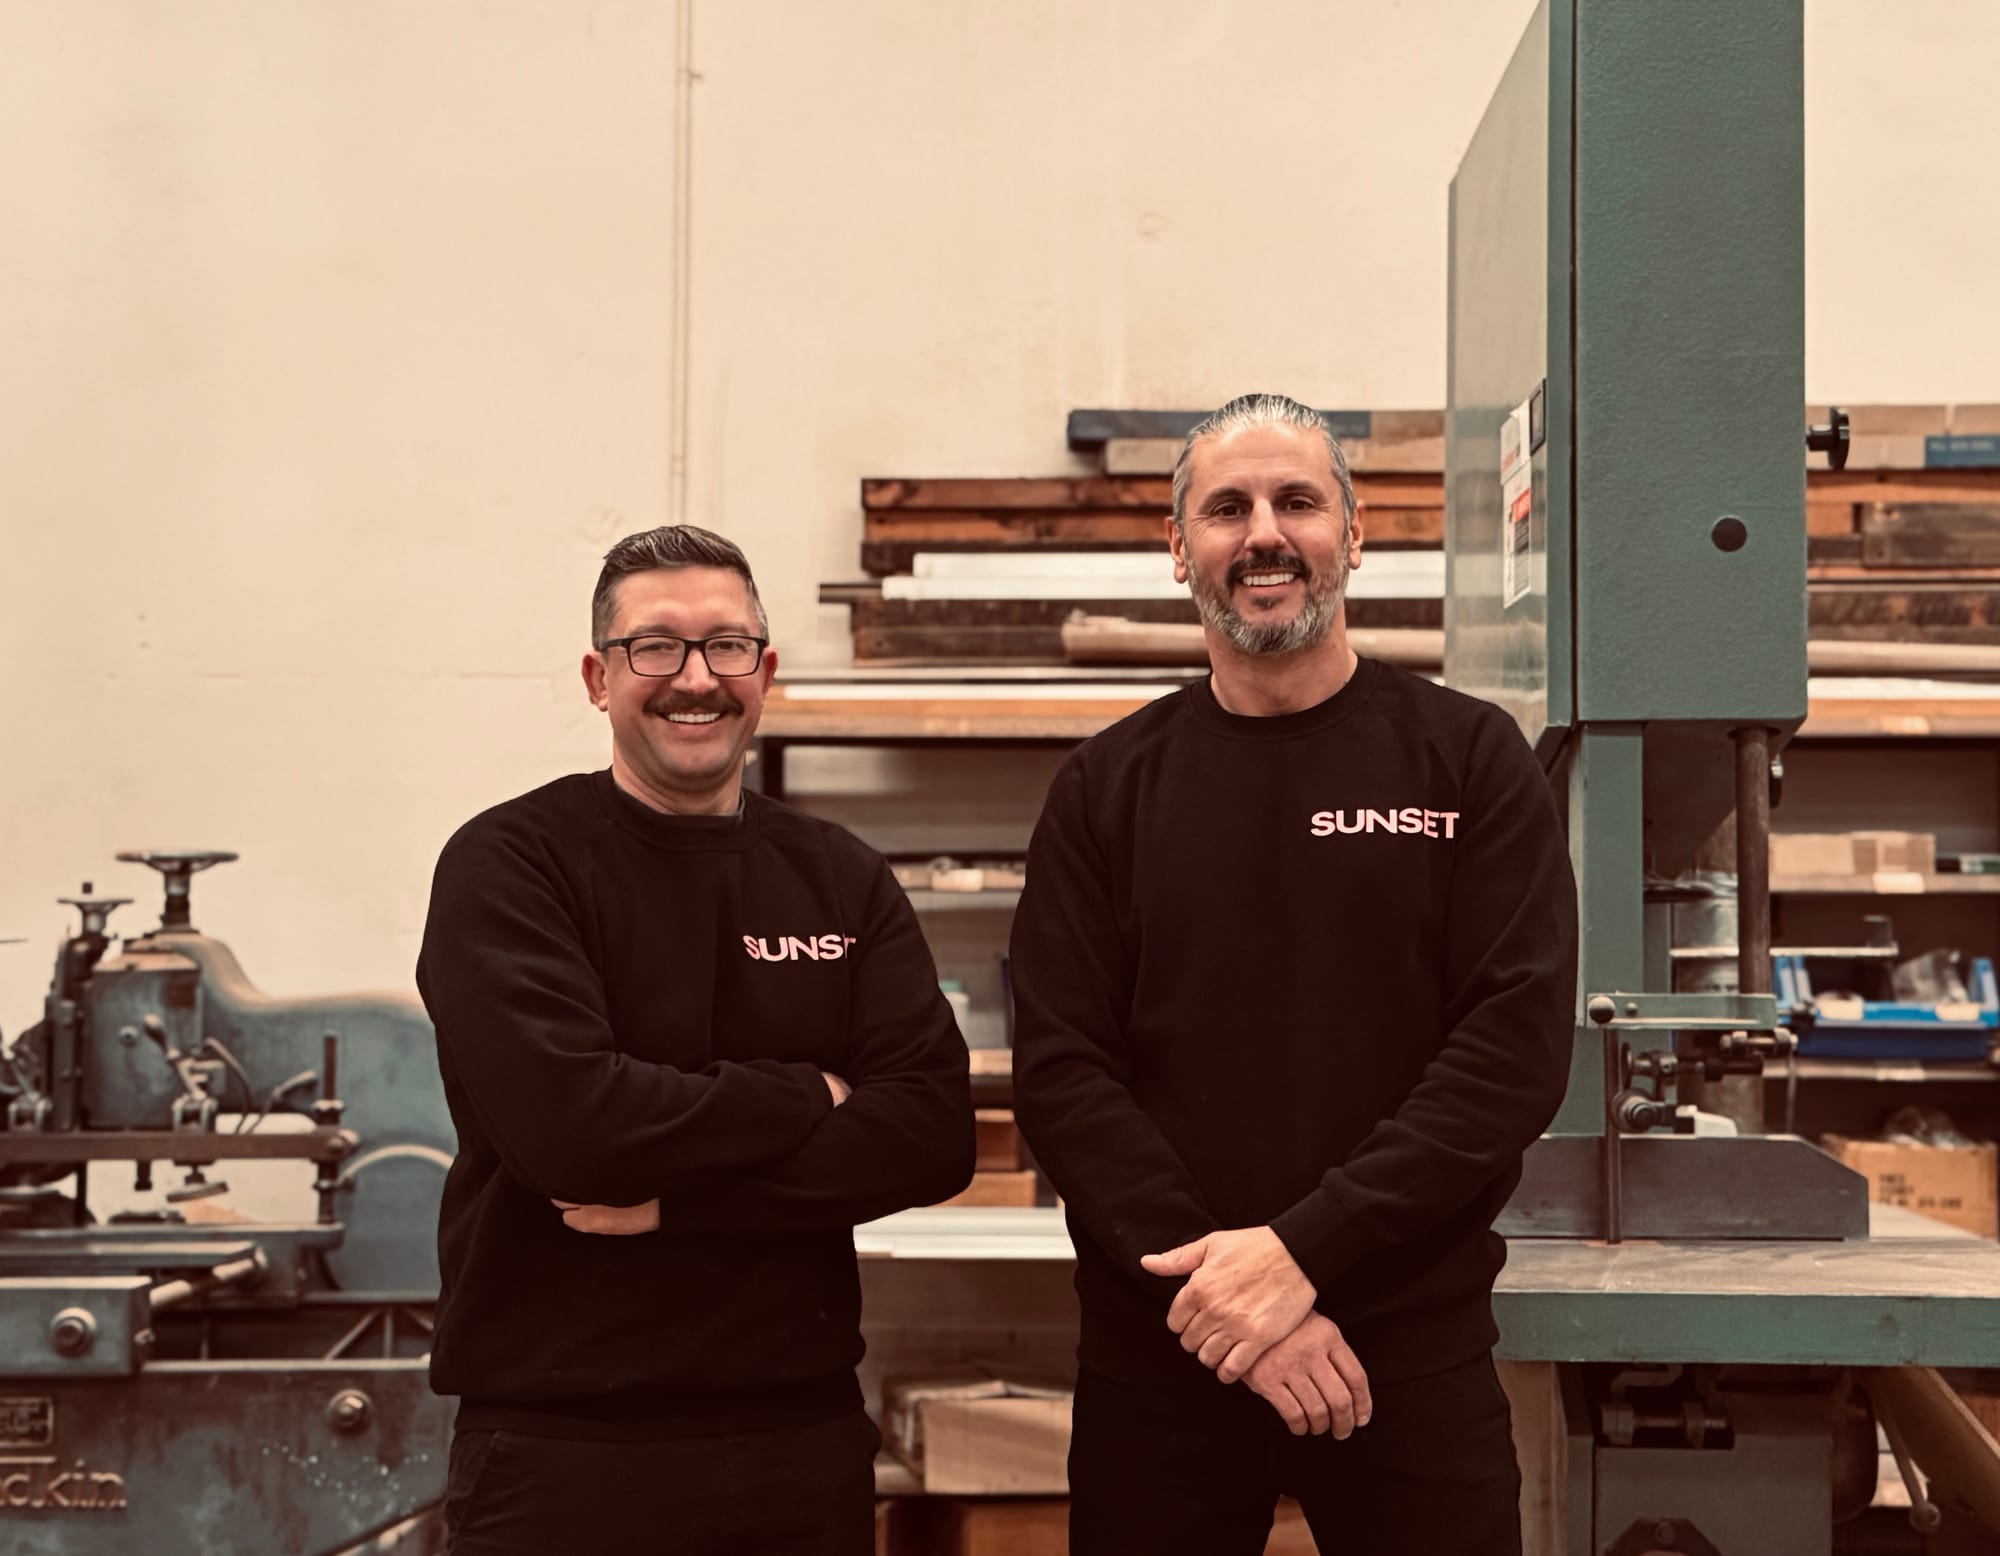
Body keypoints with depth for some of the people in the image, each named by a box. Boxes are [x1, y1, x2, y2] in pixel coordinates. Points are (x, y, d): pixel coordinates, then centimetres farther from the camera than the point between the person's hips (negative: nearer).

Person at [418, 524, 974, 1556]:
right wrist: (805, 1097, -9)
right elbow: (566, 1122, -21)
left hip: (806, 1436, 4)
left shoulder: (844, 881, 6)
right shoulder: (508, 864, -6)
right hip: (560, 1445, -4)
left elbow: (934, 1132, -7)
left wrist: (679, 1193, -16)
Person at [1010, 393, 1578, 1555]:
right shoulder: (1108, 789, 5)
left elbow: (1518, 1045, -8)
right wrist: (1221, 1290, -15)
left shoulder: (1470, 759, 1)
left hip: (1415, 1353, -1)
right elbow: (1060, 1071, -2)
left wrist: (1301, 1249, -17)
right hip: (1158, 1354, 1)